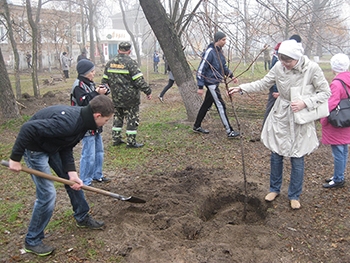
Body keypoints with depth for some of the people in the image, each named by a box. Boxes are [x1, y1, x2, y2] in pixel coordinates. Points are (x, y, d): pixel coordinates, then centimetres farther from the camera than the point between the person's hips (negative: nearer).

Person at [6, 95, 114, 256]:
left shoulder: (83, 120, -6)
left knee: (73, 181, 15)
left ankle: (82, 218, 35)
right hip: (35, 148, -9)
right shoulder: (68, 122, -36)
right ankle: (32, 241, 12)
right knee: (48, 194, -8)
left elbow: (67, 148, 1)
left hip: (53, 145, 9)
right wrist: (15, 158, -27)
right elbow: (28, 128, -35)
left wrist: (72, 173, -8)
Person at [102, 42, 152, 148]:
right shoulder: (130, 63, -14)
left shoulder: (110, 63, 6)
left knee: (117, 118, 18)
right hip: (130, 99, -6)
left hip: (116, 98, 6)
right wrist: (148, 91, -10)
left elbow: (105, 80, 12)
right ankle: (131, 142, 8)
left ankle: (116, 139, 25)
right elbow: (139, 80, -18)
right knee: (132, 119, 3)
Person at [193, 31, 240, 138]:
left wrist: (231, 75, 7)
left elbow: (224, 66, 22)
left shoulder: (219, 51, 10)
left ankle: (197, 126, 28)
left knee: (206, 105, 16)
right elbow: (201, 69, -18)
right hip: (211, 82, -9)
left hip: (215, 83, 9)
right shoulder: (210, 52, -18)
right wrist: (200, 87, -19)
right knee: (221, 106, -6)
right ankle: (229, 131, -1)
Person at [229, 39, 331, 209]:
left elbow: (325, 92, -8)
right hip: (280, 117, 3)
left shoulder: (312, 69, -17)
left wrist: (305, 103, -22)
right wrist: (242, 88, -6)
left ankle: (294, 196, 26)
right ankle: (274, 189, 33)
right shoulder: (279, 67, -9)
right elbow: (264, 83, 4)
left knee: (297, 158, 6)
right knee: (276, 154, 11)